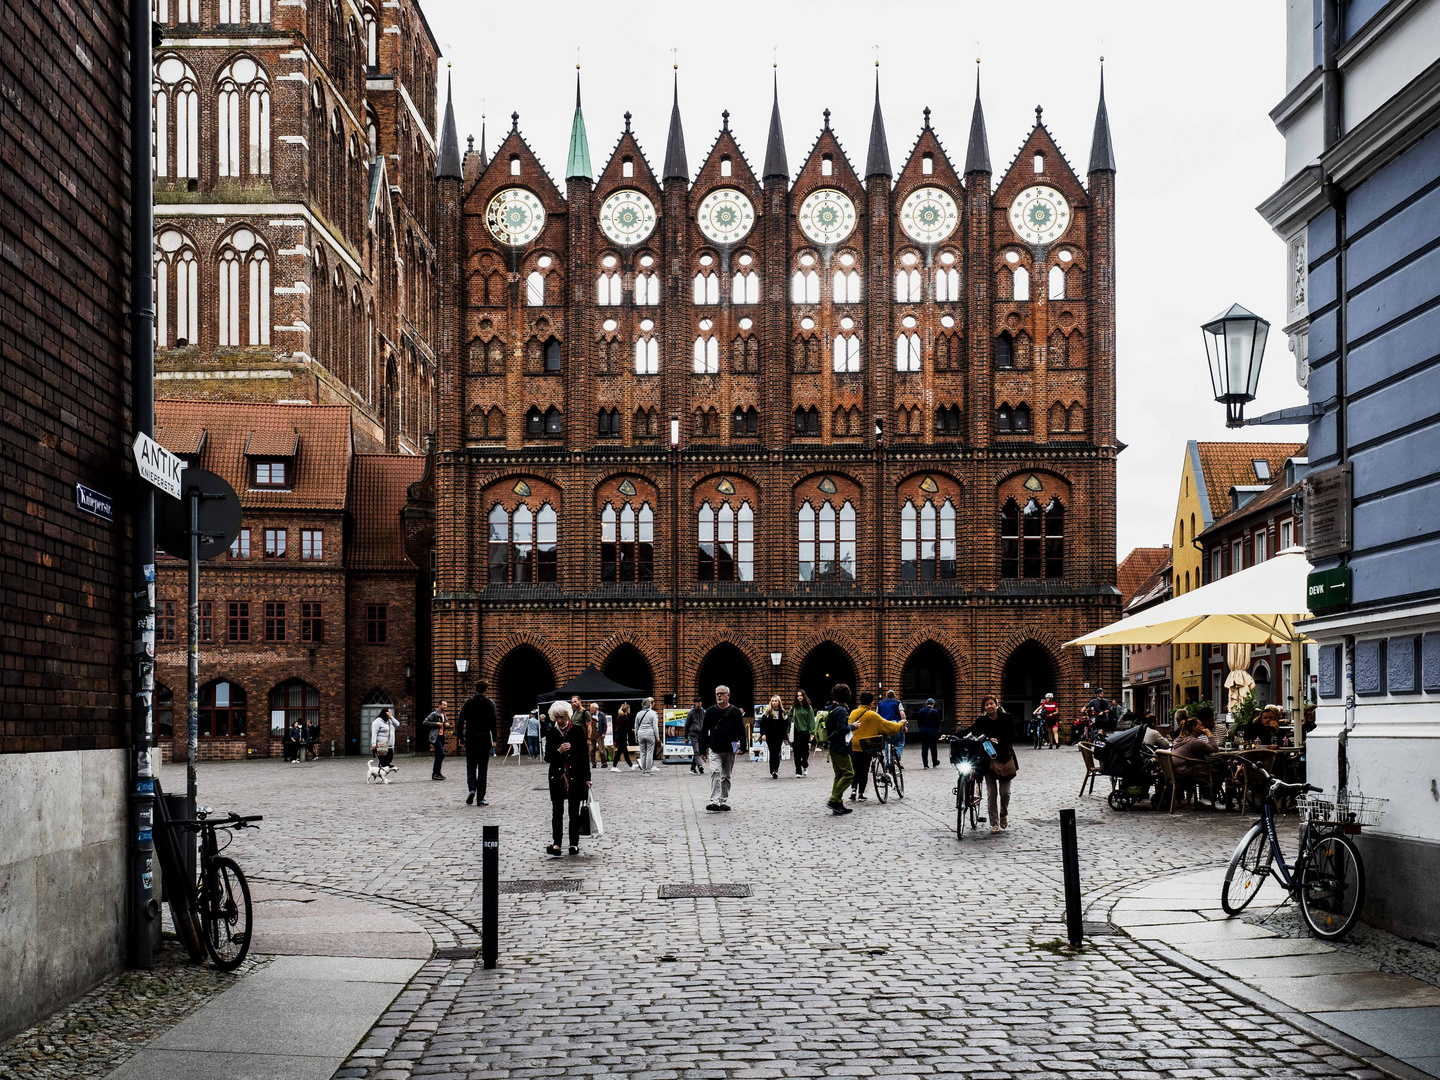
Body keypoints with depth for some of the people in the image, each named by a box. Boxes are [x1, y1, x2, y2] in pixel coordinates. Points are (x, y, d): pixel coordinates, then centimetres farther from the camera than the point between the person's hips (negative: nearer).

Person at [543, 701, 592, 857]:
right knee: (557, 811, -4)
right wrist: (559, 751, -18)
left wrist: (587, 778, 1)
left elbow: (585, 754, 3)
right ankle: (555, 844, -4)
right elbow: (547, 758, 2)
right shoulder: (551, 734, 4)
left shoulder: (578, 731, 0)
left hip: (576, 777, -1)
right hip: (557, 777, 1)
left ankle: (574, 843, 11)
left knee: (574, 811, 4)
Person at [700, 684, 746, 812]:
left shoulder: (736, 711, 4)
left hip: (730, 750, 1)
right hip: (714, 750, -1)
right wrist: (703, 751, 5)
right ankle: (714, 801, -23)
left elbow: (741, 730, 4)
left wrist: (742, 746, -9)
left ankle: (724, 802, 17)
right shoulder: (710, 711, 6)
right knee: (715, 772, -16)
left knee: (726, 776, 9)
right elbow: (704, 732, 9)